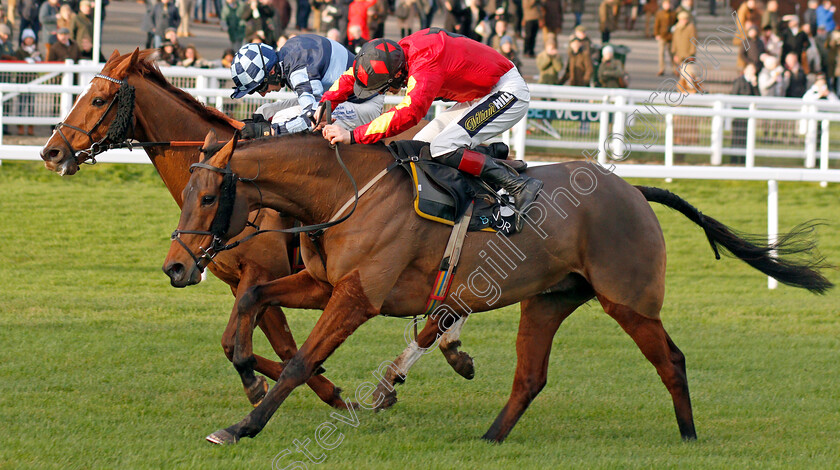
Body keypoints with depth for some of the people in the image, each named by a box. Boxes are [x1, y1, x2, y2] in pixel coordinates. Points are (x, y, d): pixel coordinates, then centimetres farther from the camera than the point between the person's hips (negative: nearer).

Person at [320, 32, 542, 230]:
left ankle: (520, 186, -21)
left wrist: (353, 136, -47)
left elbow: (408, 113, -46)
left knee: (441, 150, -23)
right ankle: (494, 154, 12)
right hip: (478, 96, 10)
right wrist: (325, 105, -10)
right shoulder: (395, 54, -7)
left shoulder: (425, 64, -34)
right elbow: (351, 77, 6)